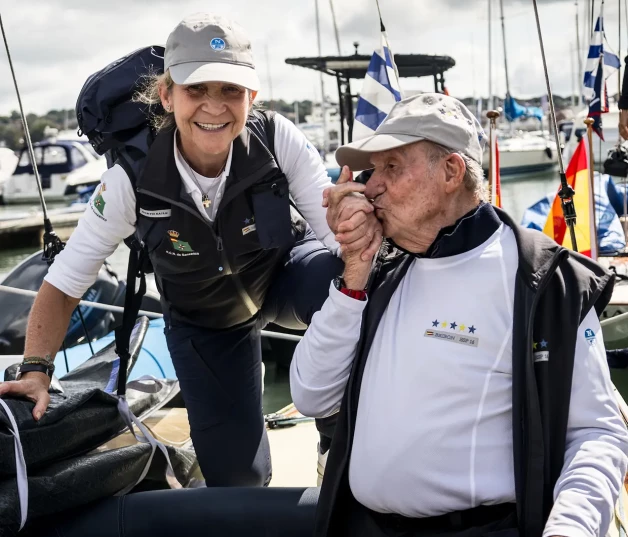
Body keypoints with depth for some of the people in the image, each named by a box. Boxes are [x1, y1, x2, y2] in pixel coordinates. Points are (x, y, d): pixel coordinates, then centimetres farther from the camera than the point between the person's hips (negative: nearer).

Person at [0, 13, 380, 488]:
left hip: (286, 274, 0)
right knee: (236, 476, 1)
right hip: (205, 324, 1)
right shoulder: (134, 178, -27)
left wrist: (359, 234, -52)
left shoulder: (278, 139, -27)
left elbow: (342, 236, -27)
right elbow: (64, 283, -17)